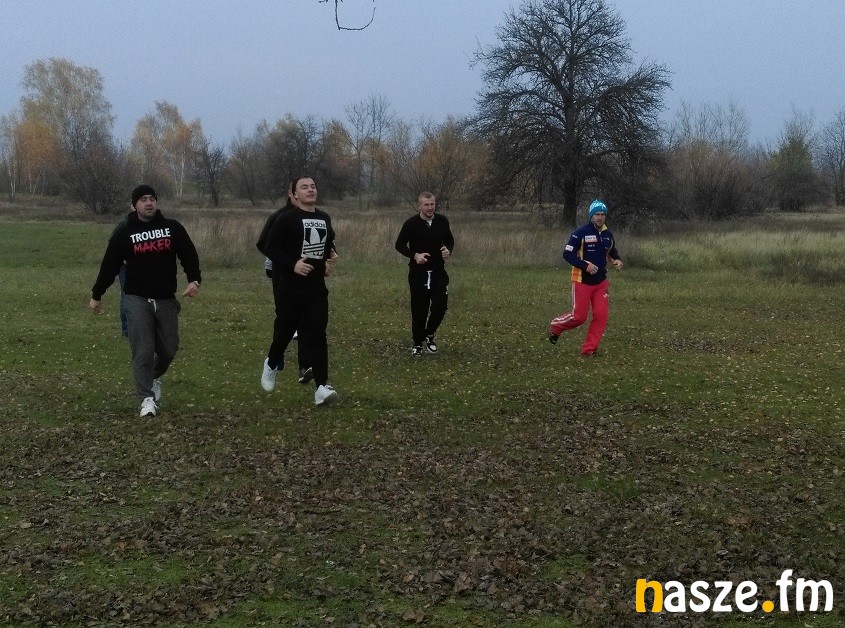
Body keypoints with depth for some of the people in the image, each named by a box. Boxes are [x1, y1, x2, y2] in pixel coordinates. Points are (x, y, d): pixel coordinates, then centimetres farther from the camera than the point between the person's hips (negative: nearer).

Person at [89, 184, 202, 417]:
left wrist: (194, 280, -16)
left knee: (169, 349, 8)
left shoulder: (173, 228, 3)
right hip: (137, 299, -2)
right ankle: (147, 398, -4)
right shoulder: (124, 233, -1)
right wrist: (96, 295, 10)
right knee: (143, 350, -9)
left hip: (166, 299, 2)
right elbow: (109, 265, 5)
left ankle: (154, 377, 39)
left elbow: (188, 255, 2)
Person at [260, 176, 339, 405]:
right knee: (285, 329, 9)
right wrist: (292, 264, -23)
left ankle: (322, 387, -8)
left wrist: (330, 259, 7)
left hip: (316, 286, 4)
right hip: (289, 287, -4)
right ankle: (271, 364, 41)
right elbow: (270, 248, -12)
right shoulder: (286, 219, -10)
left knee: (316, 334, -4)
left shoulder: (324, 218, 10)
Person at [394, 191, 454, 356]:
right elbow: (400, 245, -2)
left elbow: (450, 240, 15)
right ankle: (418, 343, 21)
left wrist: (448, 251, -8)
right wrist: (415, 255, -18)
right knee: (419, 309, 3)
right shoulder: (411, 223, -9)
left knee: (440, 305, -8)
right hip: (418, 272, -2)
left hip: (438, 271, 2)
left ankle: (429, 335, 18)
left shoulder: (442, 221, 1)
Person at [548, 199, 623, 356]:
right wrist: (585, 265, -23)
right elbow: (567, 254, -13)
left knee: (601, 315, -4)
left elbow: (612, 252, 23)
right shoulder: (580, 233, -13)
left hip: (601, 282, 6)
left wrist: (617, 260, 0)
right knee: (579, 316, -4)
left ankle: (589, 349, 7)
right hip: (582, 282, -5)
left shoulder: (608, 234, 7)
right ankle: (555, 327, 24)